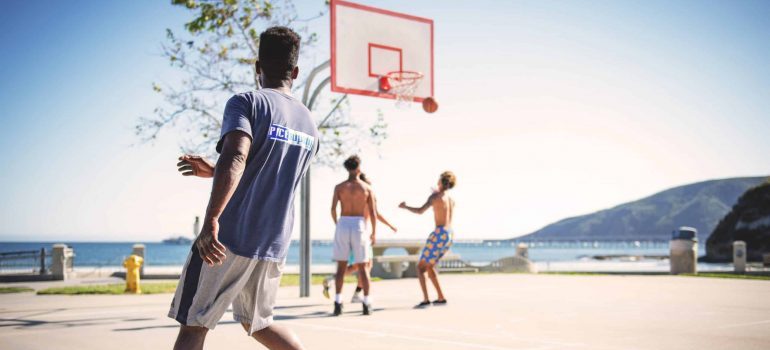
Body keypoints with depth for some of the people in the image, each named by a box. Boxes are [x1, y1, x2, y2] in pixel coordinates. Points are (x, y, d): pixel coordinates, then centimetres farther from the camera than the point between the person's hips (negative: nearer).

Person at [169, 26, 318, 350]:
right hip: (275, 247, 6)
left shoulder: (246, 102, -6)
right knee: (258, 323, 24)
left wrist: (211, 221, -33)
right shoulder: (310, 126, 14)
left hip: (229, 239, -6)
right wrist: (213, 172, 31)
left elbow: (235, 157, -26)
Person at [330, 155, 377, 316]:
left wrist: (337, 224, 13)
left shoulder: (339, 187, 3)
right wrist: (374, 233, 10)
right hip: (359, 226, -1)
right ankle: (367, 304, 2)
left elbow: (333, 209, -5)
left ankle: (338, 302, -3)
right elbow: (373, 213, 0)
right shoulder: (367, 187, 2)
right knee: (362, 266, 6)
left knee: (341, 266, 6)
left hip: (343, 225, 1)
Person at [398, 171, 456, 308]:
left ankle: (426, 299, -16)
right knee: (429, 266, 20)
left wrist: (405, 207, 1)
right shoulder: (452, 200, 17)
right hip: (449, 235, 8)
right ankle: (441, 297, 17)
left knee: (420, 267, -3)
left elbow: (420, 211, -15)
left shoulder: (435, 196, -5)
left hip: (439, 234, -8)